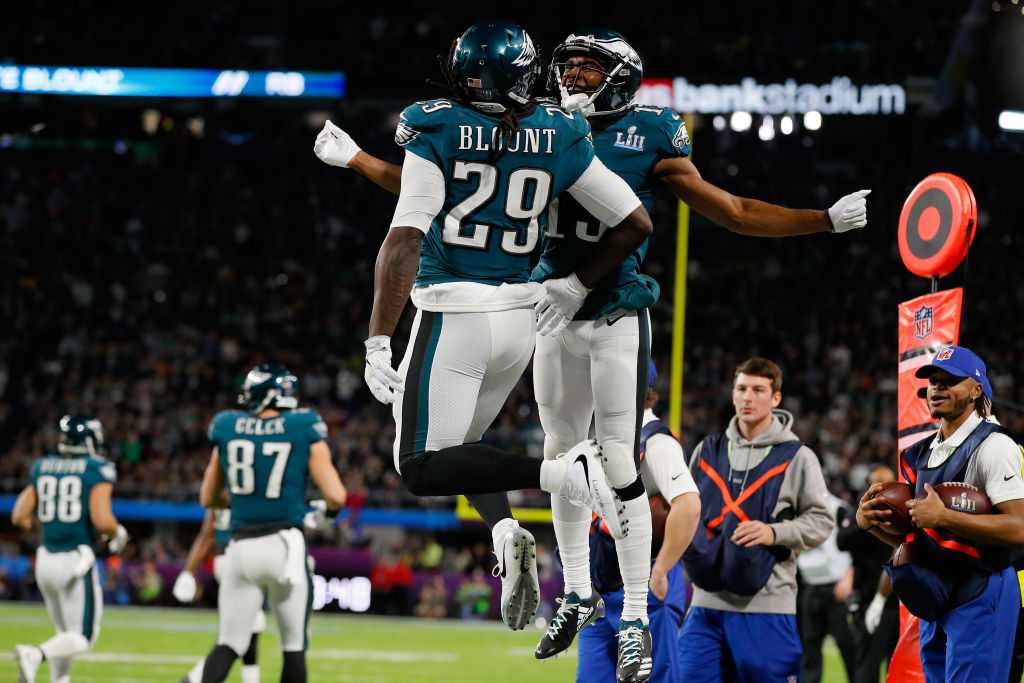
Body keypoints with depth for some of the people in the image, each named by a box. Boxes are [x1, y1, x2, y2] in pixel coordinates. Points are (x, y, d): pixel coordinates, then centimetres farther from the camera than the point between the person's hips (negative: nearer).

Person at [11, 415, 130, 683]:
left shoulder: (42, 468, 9)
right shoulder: (98, 470, -7)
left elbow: (20, 517, 9)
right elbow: (102, 520, -18)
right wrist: (117, 533, 3)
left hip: (45, 559, 6)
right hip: (76, 560, -6)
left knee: (66, 633, 20)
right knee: (83, 639, -1)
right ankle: (36, 654, -26)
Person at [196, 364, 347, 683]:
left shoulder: (228, 429, 6)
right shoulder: (304, 429, -3)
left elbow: (208, 498, 17)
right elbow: (336, 497, -8)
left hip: (241, 547, 3)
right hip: (285, 546, -3)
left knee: (230, 643, 8)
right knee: (294, 645, 9)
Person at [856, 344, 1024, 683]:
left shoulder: (992, 446, -10)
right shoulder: (922, 454, 17)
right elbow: (911, 534, 23)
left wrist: (942, 517, -25)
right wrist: (871, 522, 2)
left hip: (980, 595, -9)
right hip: (934, 600, 9)